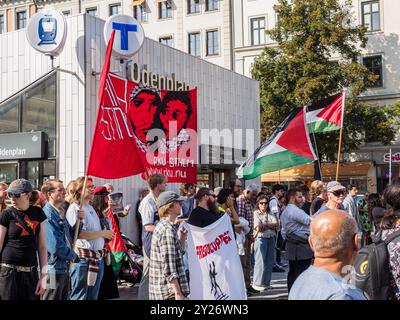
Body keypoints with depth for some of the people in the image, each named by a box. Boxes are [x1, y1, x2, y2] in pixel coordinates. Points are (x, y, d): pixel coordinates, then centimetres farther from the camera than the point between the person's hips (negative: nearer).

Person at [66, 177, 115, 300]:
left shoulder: (90, 208, 20)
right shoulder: (74, 208, -9)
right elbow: (78, 233, -20)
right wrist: (102, 233, -13)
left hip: (98, 258, 9)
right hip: (83, 259, -9)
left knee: (93, 296, 13)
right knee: (80, 296, -4)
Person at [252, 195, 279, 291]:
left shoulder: (270, 214, 13)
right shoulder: (256, 213, 0)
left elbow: (277, 224, -1)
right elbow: (258, 228, -11)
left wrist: (265, 225, -11)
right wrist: (271, 226, -10)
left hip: (271, 238, 5)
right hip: (261, 238, -5)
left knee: (269, 262, 7)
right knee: (260, 261, -7)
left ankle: (266, 283, 15)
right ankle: (257, 283, -1)